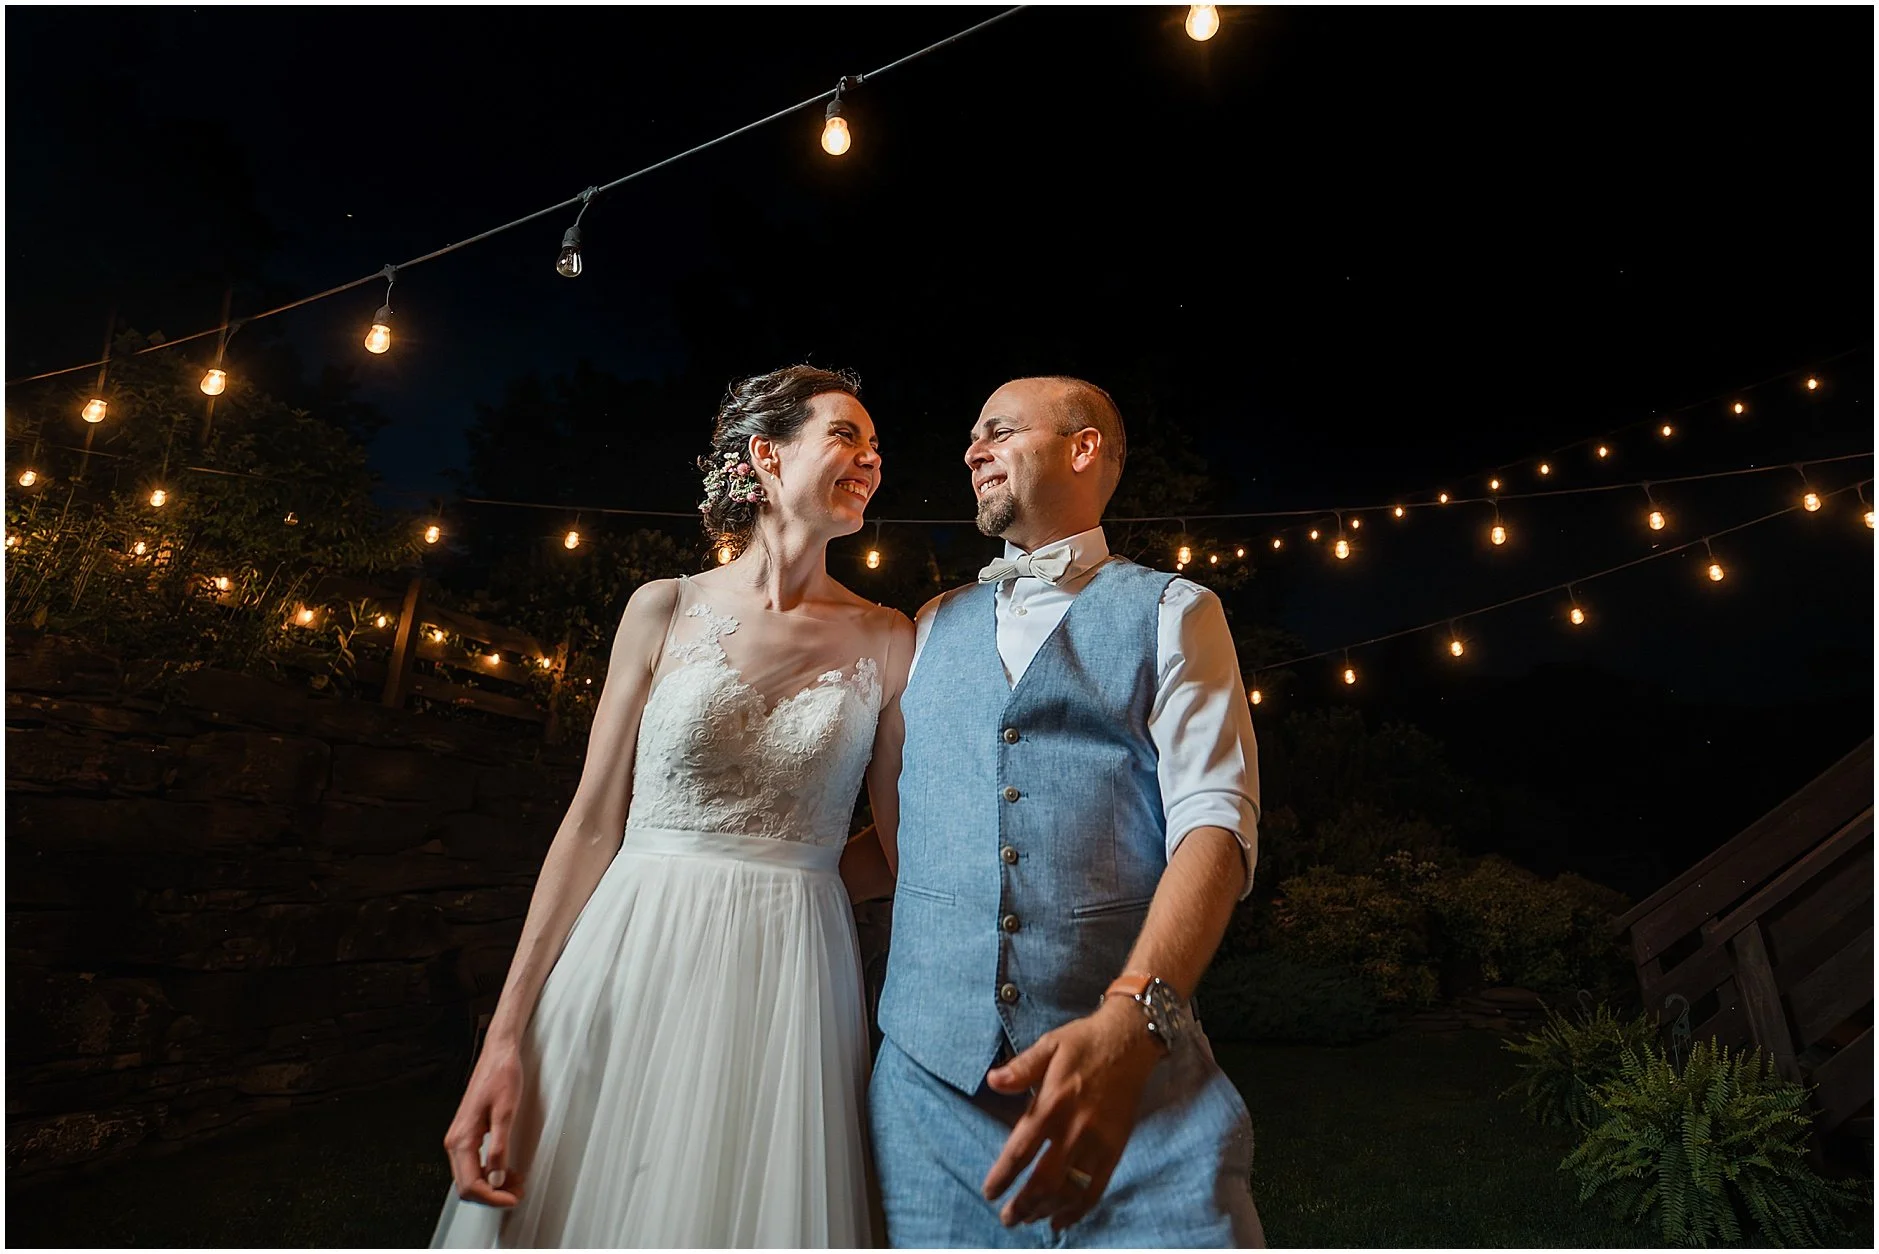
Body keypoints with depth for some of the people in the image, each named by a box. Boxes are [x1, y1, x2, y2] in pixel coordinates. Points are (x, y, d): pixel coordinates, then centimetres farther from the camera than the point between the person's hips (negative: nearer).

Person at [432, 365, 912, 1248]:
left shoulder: (887, 642, 1)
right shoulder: (666, 610, 0)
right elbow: (593, 822, -1)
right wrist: (505, 1036, -3)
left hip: (789, 980, 1)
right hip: (631, 966, 0)